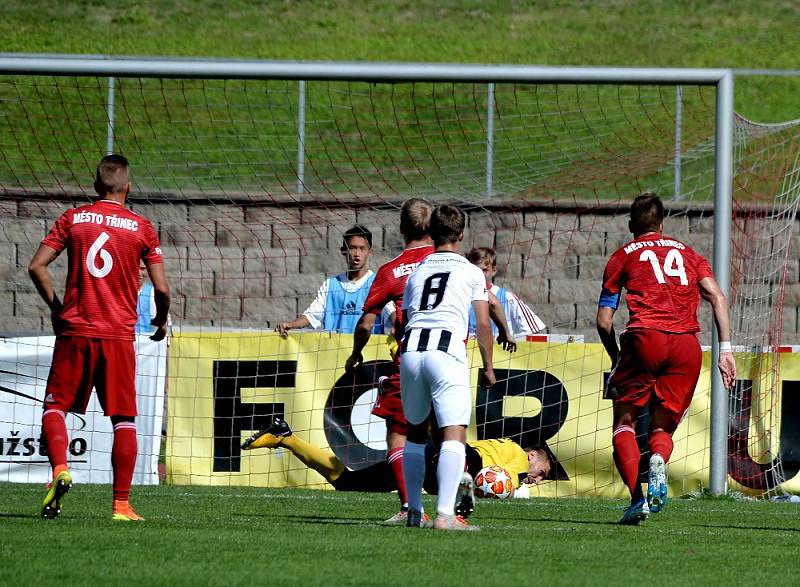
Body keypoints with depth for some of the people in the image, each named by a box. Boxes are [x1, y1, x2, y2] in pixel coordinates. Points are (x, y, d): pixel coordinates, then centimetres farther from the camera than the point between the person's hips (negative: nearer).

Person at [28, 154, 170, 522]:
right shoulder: (142, 228, 1)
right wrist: (161, 320, 17)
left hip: (74, 330, 1)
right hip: (119, 336, -1)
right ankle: (121, 505, 2)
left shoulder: (73, 219, 3)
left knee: (55, 406, 10)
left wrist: (55, 306, 13)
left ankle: (59, 469, -16)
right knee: (124, 420, 5)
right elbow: (161, 288, -3)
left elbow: (36, 266, -1)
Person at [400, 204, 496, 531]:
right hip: (447, 350, -4)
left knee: (416, 430, 20)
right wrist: (488, 367, 17)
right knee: (454, 434, -9)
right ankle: (445, 514, -24)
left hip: (411, 348, 4)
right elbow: (483, 324, 8)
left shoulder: (416, 272, 23)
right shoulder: (471, 272, 13)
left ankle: (414, 511, 23)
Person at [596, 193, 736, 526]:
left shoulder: (623, 256, 17)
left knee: (624, 422, 9)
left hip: (645, 337, -2)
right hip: (687, 346, 2)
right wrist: (725, 349, 5)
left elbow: (604, 321, 13)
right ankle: (658, 464, -22)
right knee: (662, 427, 14)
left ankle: (636, 496, -12)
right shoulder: (687, 253, 24)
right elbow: (717, 297, 9)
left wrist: (617, 360, 26)